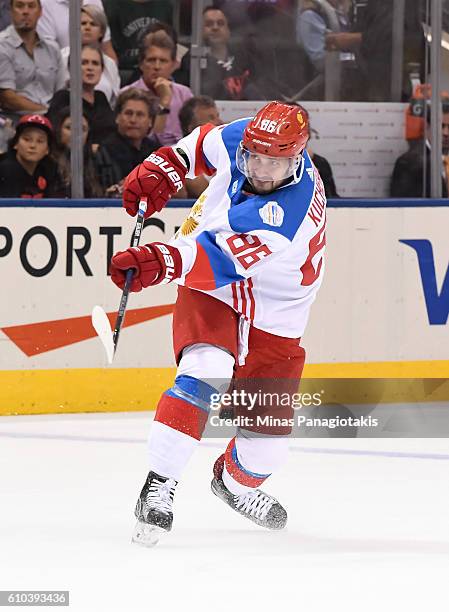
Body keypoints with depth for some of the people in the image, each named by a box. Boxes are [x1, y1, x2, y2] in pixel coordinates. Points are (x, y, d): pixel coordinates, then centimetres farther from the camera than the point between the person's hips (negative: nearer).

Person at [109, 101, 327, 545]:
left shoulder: (292, 209, -35)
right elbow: (203, 144, 10)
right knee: (203, 375, -25)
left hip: (273, 313, -2)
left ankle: (236, 481, 36)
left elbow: (223, 259, -47)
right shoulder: (238, 139, -17)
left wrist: (161, 263, -61)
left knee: (269, 423, 3)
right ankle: (158, 486, -21)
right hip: (210, 293, 2)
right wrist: (162, 168, -3)